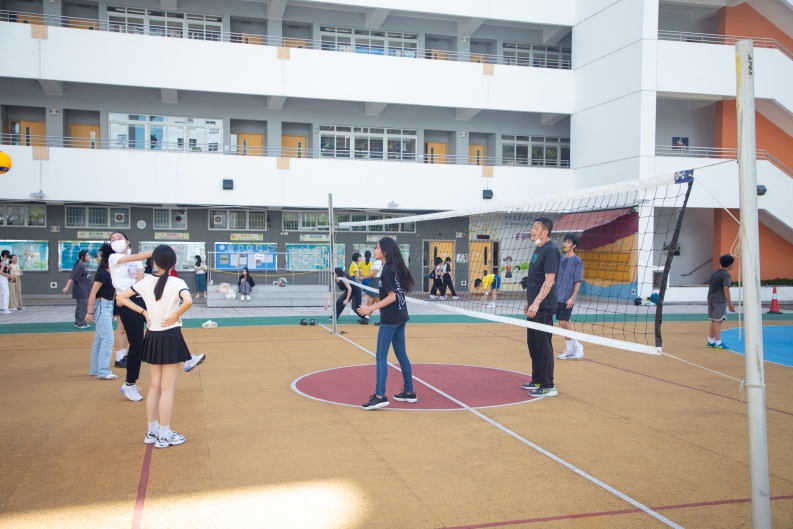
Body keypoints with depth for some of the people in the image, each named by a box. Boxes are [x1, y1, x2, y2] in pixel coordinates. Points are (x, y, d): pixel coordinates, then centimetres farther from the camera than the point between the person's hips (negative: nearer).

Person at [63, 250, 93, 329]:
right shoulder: (79, 266, -17)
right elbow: (72, 277, -24)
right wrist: (67, 287, -31)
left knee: (80, 307, 14)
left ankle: (78, 322, 20)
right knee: (83, 307, -7)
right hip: (80, 290, -9)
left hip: (84, 291, 9)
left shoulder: (84, 265, 11)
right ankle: (81, 324, -4)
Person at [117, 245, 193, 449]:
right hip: (171, 337, -5)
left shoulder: (146, 282, 1)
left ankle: (152, 432, 24)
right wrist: (175, 316, -16)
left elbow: (121, 297, 5)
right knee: (167, 388, 1)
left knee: (155, 385, 16)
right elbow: (188, 301, -32)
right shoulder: (177, 283, -13)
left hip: (153, 337, 5)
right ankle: (164, 435, 8)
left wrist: (144, 312, 4)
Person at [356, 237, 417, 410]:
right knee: (401, 355, 15)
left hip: (390, 319, -9)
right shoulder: (396, 268, 11)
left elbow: (392, 297, -19)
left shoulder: (387, 270, -15)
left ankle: (380, 396, -8)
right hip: (400, 317, 9)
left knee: (381, 356, -6)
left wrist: (371, 308, -19)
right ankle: (409, 392, 21)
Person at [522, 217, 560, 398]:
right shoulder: (538, 249, 15)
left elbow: (549, 280, -21)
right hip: (534, 306, 10)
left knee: (543, 346, -5)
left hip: (543, 307, -10)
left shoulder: (550, 250, -14)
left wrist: (536, 302, -25)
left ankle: (548, 386, 1)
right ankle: (537, 380, 24)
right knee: (533, 344, 14)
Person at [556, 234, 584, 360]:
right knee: (564, 323, 8)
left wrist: (572, 298, -16)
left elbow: (578, 281, -10)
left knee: (563, 323, -9)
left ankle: (577, 345, 9)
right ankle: (570, 350, 16)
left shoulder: (577, 261, -8)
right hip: (558, 296, 6)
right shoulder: (561, 258, 10)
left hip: (568, 298, -6)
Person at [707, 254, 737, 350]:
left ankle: (711, 342, 18)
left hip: (711, 299, 8)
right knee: (718, 321, -6)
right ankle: (718, 343, -4)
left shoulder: (714, 273, 16)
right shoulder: (726, 275, -9)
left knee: (713, 321, 13)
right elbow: (726, 290, -15)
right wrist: (730, 304, -13)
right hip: (720, 301, -8)